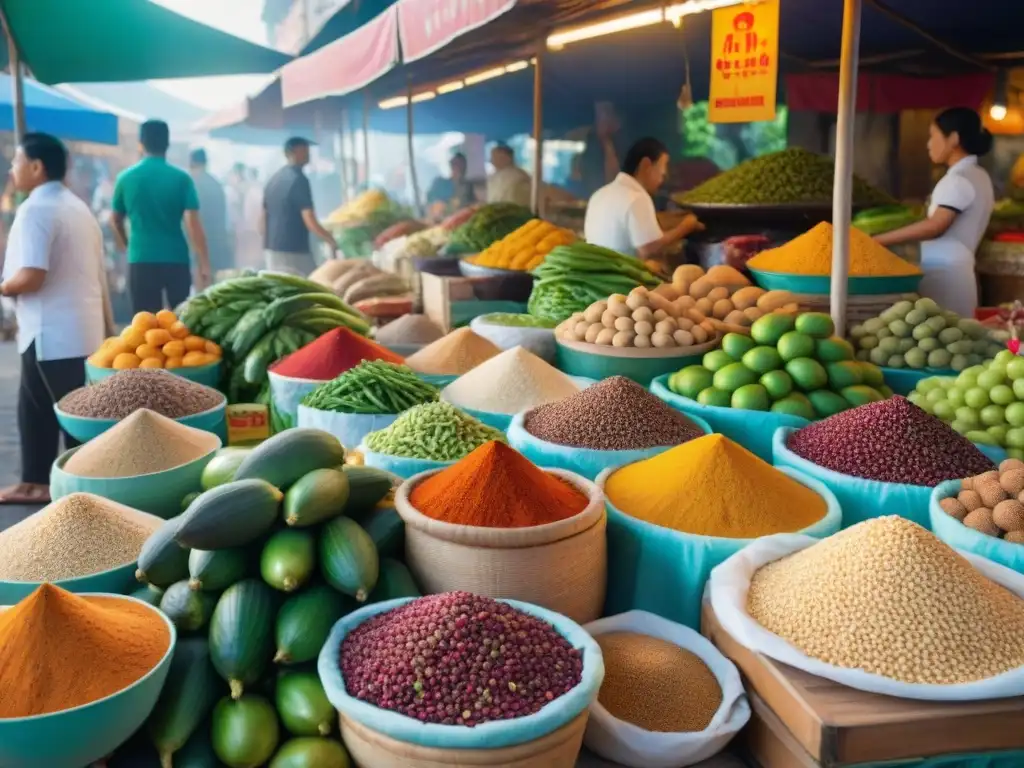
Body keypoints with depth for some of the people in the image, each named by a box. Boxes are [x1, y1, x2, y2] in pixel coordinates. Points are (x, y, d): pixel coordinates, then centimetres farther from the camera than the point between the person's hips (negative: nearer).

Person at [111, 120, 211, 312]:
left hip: (141, 261, 1)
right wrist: (204, 264, -7)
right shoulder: (181, 178, -3)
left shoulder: (126, 178, 4)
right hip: (176, 260, -1)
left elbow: (115, 221, 16)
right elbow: (193, 223, -10)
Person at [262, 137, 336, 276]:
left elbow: (264, 219, 17)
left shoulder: (273, 180, 13)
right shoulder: (299, 180, -12)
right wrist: (331, 241, -10)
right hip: (294, 252, -9)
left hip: (272, 250, 9)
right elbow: (309, 221, -19)